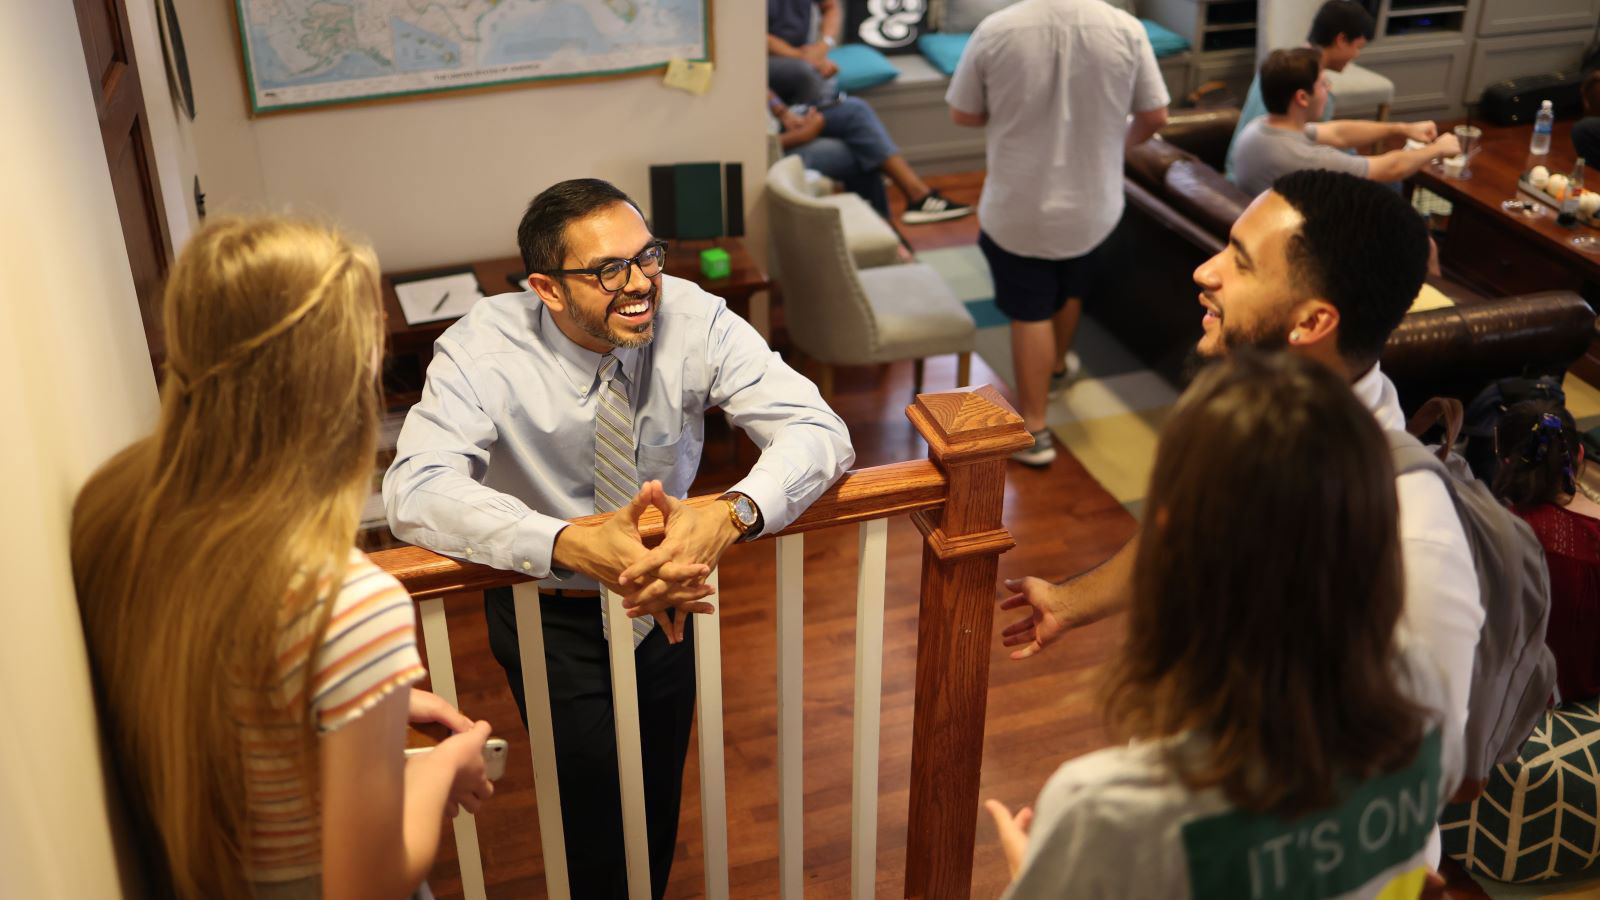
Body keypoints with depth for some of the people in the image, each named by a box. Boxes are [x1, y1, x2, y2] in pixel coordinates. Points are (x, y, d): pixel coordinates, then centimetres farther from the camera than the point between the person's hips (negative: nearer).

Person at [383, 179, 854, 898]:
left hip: (667, 595, 2)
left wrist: (732, 513, -45)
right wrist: (575, 544, -50)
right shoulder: (482, 350, -24)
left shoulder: (692, 319, -19)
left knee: (661, 795, 10)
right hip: (549, 610, -2)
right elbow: (416, 490, -36)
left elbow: (817, 429, -23)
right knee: (597, 800, -9)